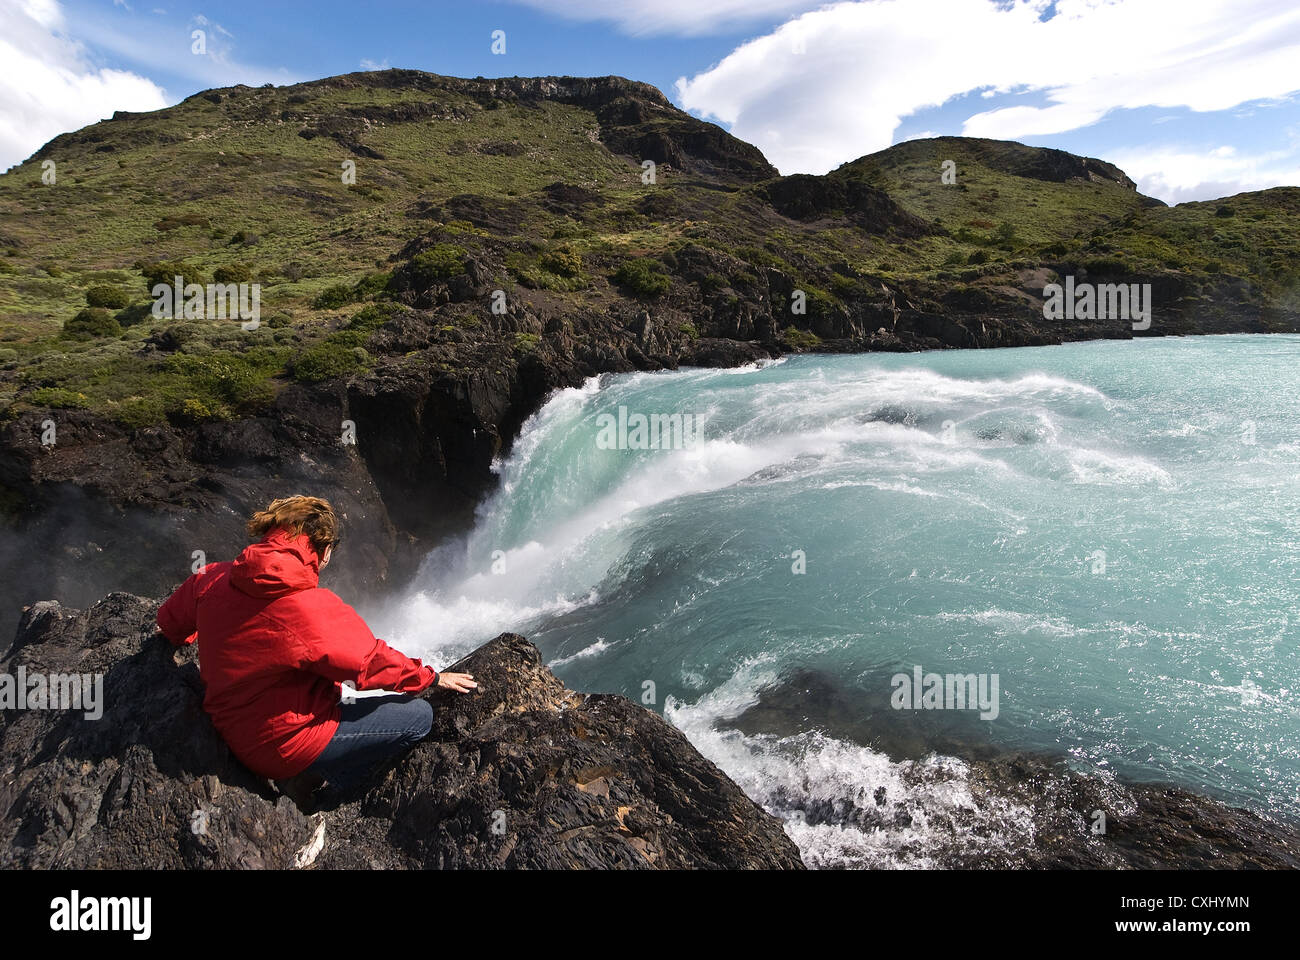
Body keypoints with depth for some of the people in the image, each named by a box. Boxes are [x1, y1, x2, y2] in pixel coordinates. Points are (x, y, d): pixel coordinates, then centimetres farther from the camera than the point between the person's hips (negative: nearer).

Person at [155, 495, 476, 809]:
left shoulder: (213, 579, -8)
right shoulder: (314, 608, -28)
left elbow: (170, 622, 12)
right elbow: (371, 663, -17)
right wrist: (433, 677, -2)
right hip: (281, 745, -8)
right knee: (419, 715, -4)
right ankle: (314, 787, 4)